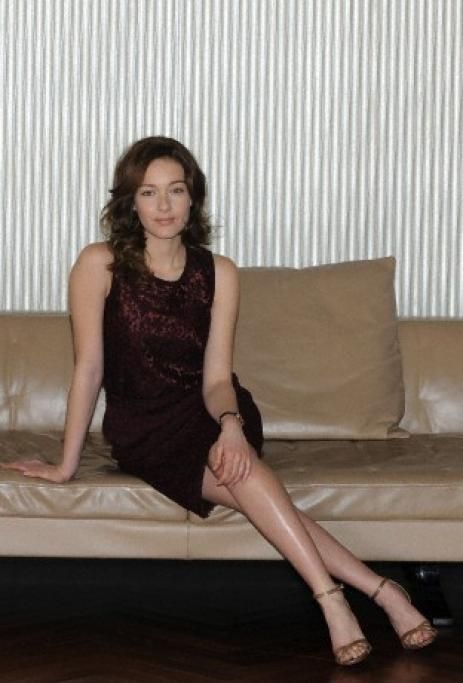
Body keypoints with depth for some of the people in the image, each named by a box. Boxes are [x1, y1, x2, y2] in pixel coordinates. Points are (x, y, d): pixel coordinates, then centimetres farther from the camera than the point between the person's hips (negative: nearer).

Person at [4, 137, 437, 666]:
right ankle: (378, 590, -38)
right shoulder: (100, 265, -8)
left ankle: (332, 599, -39)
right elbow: (89, 368, -8)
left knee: (236, 461, -36)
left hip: (205, 415, 2)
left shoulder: (218, 273, 0)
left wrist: (231, 423, -27)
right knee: (241, 476, -32)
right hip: (142, 428, -2)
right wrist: (66, 464, -8)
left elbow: (216, 378, -6)